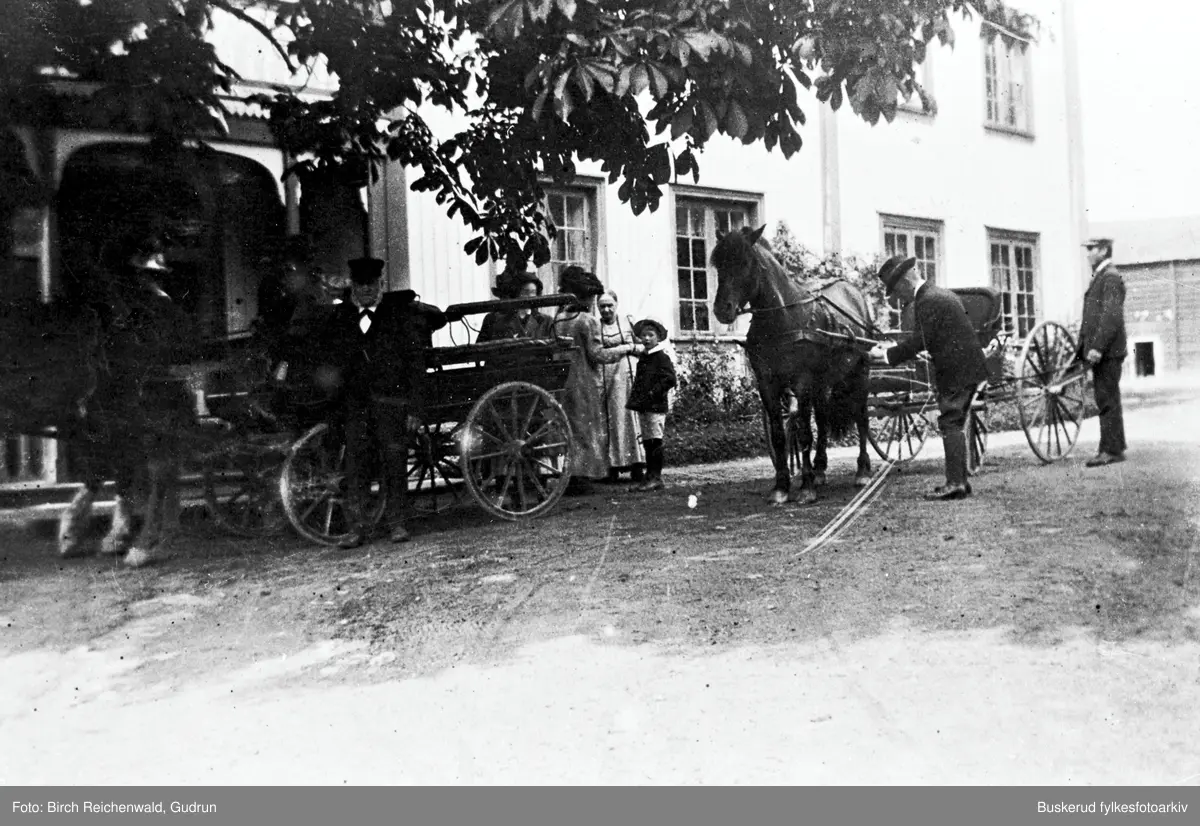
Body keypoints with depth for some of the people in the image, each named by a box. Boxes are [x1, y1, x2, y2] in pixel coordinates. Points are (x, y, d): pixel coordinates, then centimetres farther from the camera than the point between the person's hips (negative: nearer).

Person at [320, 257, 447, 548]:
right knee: (356, 462, -2)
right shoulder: (340, 317, 12)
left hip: (392, 400, -2)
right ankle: (358, 526, 4)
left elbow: (415, 364, -1)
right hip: (355, 402, 3)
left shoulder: (401, 314, 2)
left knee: (395, 459, -2)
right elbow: (330, 357, 16)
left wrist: (414, 408, -6)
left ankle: (396, 523, 10)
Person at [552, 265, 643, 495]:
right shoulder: (588, 320, -11)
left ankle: (567, 478, 13)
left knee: (569, 428, 12)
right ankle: (580, 478, 1)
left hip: (563, 380, 6)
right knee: (587, 429, 3)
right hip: (585, 383, -6)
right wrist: (628, 348, -6)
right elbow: (598, 355, -13)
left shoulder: (559, 318, 8)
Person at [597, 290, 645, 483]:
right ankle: (612, 466, 4)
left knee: (629, 417, -1)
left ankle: (636, 464, 3)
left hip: (626, 375, 0)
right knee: (608, 420, -1)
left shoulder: (627, 324, 10)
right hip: (603, 378, 0)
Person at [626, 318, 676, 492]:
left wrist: (652, 393, -18)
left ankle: (655, 478, -3)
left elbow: (670, 379, -16)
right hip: (643, 407, 8)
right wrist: (635, 398, 12)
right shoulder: (642, 358, 17)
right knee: (648, 443, 11)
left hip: (656, 406, -8)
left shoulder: (662, 357, -8)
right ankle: (650, 476, 16)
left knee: (655, 442, -6)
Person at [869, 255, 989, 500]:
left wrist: (888, 356, -13)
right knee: (955, 424, 15)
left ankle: (955, 483, -3)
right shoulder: (941, 294, 17)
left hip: (955, 370, -10)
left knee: (950, 424, -5)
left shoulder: (926, 301, -16)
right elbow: (924, 338, 18)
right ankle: (960, 480, 20)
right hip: (968, 367, 10)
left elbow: (920, 341, -19)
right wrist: (892, 348, 13)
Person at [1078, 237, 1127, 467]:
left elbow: (1112, 316, -20)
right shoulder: (1099, 277, 20)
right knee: (1105, 401, 12)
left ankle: (1112, 450, -3)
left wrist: (1097, 347, -24)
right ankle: (1112, 448, 18)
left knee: (1108, 401, -7)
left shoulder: (1111, 278, -10)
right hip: (1099, 351, 10)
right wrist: (1083, 347, 19)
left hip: (1107, 352, -10)